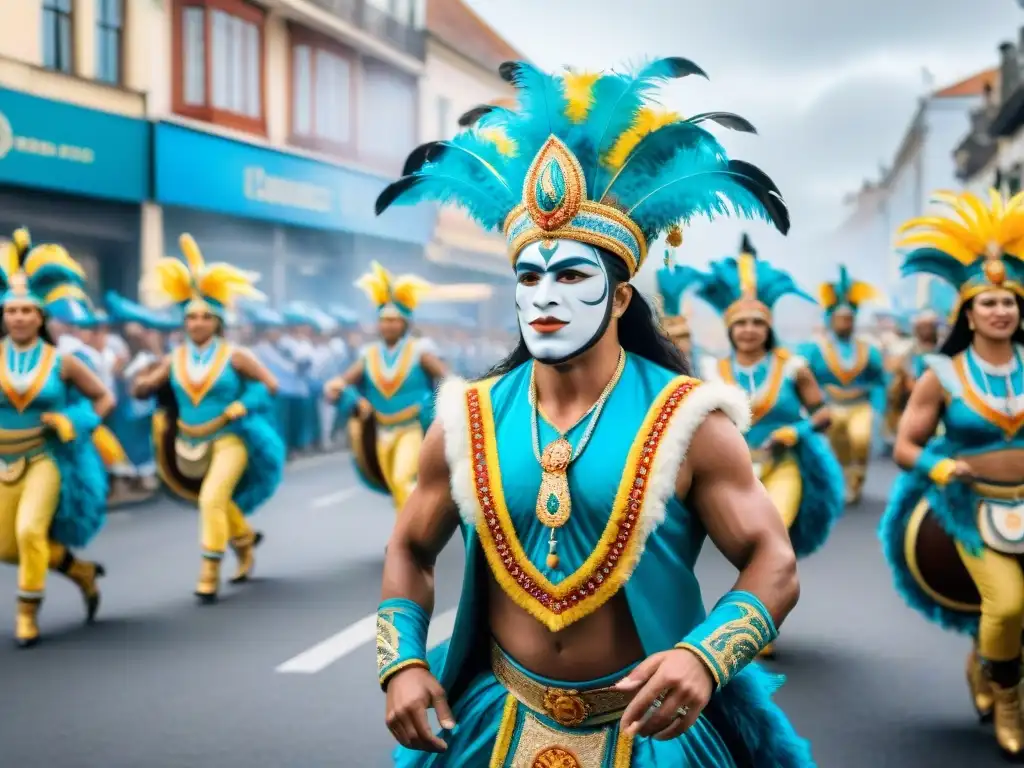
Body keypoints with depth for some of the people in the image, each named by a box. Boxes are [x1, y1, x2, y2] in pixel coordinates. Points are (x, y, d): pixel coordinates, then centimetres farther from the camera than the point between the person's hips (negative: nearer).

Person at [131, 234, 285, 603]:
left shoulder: (234, 356, -9)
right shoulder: (174, 360, -1)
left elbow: (269, 385, -5)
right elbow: (140, 390, 3)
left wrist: (238, 410, -15)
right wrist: (147, 382, -18)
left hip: (229, 439, -4)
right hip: (190, 444, 4)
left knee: (212, 500, -20)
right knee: (218, 502, 18)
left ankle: (210, 575, -11)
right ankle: (245, 540, 49)